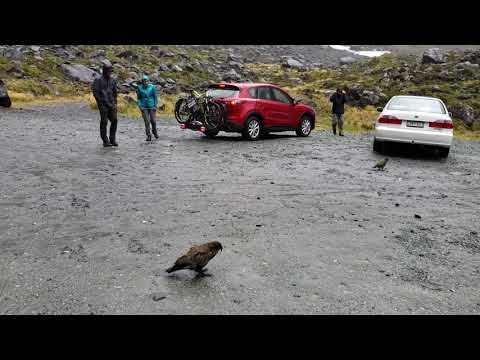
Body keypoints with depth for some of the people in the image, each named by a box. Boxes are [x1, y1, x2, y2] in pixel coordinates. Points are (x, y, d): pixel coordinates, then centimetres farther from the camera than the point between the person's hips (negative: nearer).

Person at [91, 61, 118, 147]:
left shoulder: (112, 80, 12)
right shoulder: (98, 80, -5)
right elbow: (95, 92, -7)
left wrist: (115, 103, 12)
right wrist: (101, 102, -10)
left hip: (111, 104, 5)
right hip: (103, 105, -5)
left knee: (114, 121, 0)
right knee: (104, 123, -3)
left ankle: (112, 140, 11)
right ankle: (105, 141, 3)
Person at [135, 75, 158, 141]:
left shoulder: (152, 87, -3)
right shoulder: (139, 88, -1)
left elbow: (155, 96, 3)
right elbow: (138, 98, 7)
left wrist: (155, 106, -3)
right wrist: (140, 106, -3)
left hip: (151, 106, 0)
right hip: (144, 107, 0)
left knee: (153, 121, 0)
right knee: (147, 122, -5)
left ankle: (154, 132, 28)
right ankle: (148, 136, 2)